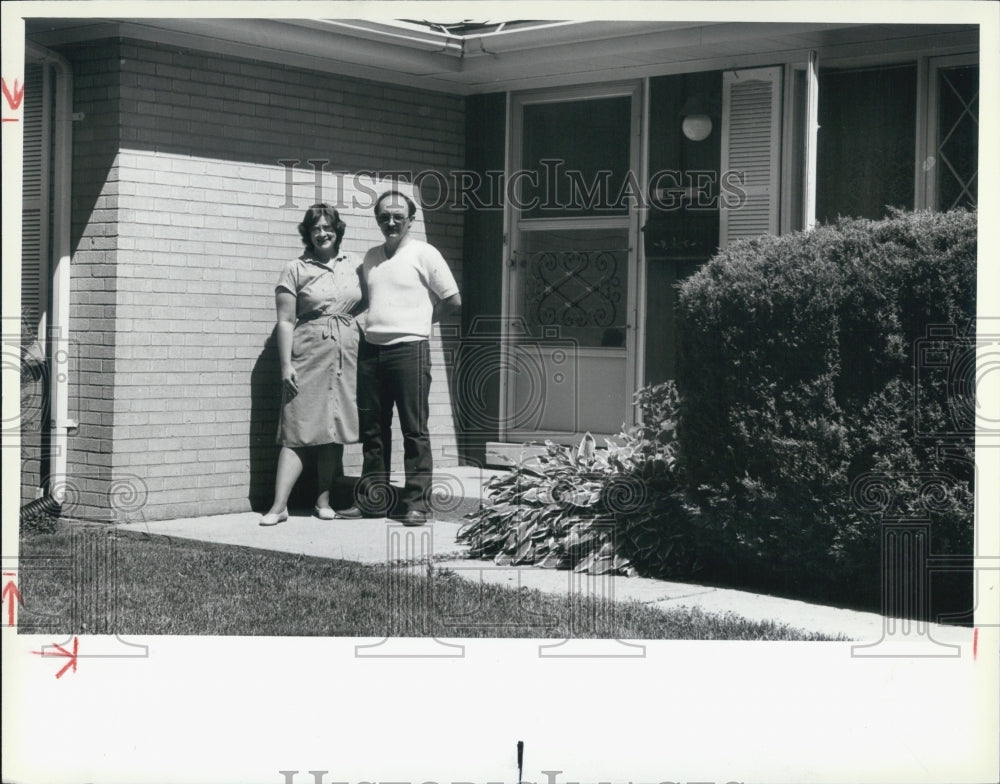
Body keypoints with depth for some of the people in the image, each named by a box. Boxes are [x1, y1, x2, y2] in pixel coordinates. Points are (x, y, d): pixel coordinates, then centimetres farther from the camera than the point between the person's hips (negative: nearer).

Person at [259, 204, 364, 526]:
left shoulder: (352, 268, 12)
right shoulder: (295, 270, 2)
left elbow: (362, 303, 26)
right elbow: (285, 321, -3)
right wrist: (286, 364, -10)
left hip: (346, 357, 4)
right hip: (308, 357, -4)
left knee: (335, 430, 6)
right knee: (298, 430, -7)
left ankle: (324, 499, 16)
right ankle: (279, 505, -7)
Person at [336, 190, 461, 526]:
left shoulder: (424, 254, -2)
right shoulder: (371, 257, 15)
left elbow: (453, 300, 1)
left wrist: (417, 320, 6)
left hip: (409, 349, -6)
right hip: (371, 349, 6)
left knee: (414, 429, -4)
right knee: (372, 428, 8)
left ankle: (416, 502, -2)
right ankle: (373, 498, 15)